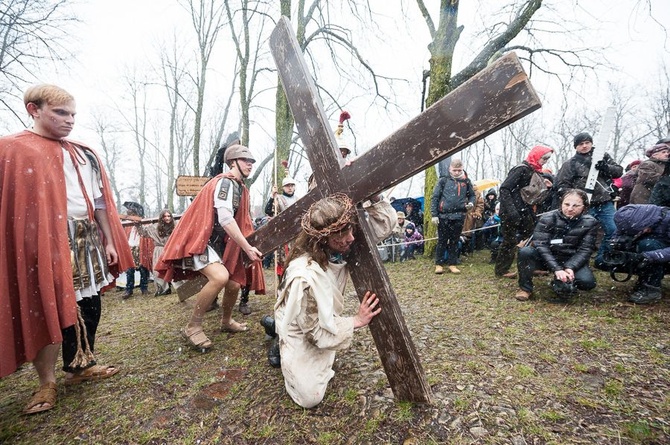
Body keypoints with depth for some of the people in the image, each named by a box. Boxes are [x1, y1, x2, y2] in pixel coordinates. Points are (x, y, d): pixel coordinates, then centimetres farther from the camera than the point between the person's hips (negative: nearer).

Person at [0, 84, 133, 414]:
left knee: (90, 304, 11)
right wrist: (33, 248, -17)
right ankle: (47, 381, 20)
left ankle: (80, 366, 30)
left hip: (87, 240, 6)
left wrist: (109, 241, 11)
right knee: (47, 309, 3)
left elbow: (99, 202, 14)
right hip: (46, 243, -5)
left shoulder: (84, 155, 13)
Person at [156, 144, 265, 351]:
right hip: (199, 241, -10)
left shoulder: (240, 188, 15)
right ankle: (193, 327, -12)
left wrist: (248, 246, 6)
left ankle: (226, 322, 37)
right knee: (220, 276, -31)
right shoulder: (225, 182, -16)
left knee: (234, 284, 9)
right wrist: (248, 248, -25)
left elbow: (239, 221, 17)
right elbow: (225, 220, -26)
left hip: (218, 244, 10)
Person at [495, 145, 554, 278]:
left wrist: (546, 188, 1)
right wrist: (511, 210, -27)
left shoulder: (535, 172, 15)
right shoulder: (521, 169, -12)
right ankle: (501, 270, 9)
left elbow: (536, 196, 19)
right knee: (510, 241, -2)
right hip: (512, 214, -9)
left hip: (525, 213, 9)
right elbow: (504, 189, -21)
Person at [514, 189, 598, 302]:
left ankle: (561, 285, 9)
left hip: (571, 261, 2)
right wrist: (556, 269, -31)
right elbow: (540, 244, -21)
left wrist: (570, 268, -28)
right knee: (525, 252, -31)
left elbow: (585, 250, -11)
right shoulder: (548, 218, -14)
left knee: (588, 282, -27)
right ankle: (525, 288, -10)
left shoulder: (590, 223, -7)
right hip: (546, 259, -1)